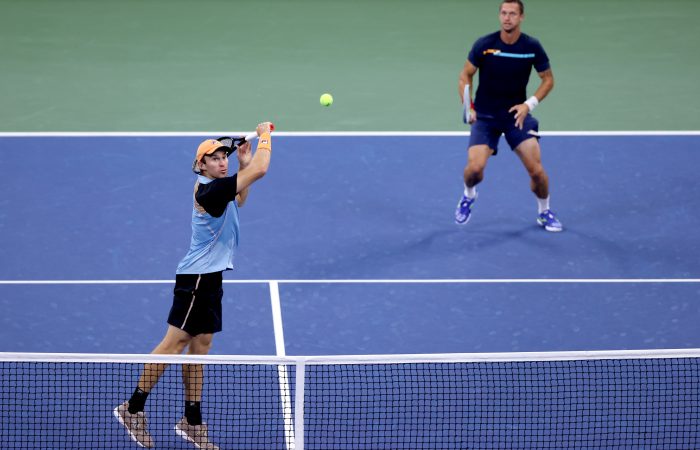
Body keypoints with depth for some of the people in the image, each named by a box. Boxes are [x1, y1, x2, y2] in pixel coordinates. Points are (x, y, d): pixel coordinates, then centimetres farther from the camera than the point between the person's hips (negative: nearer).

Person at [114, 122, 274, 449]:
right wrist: (264, 134, -7)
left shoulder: (216, 189, 11)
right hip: (197, 276, -10)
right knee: (176, 341, -9)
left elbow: (238, 201, 34)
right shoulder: (209, 189, -18)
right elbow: (260, 170, -22)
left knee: (200, 345, 9)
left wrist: (244, 163, 20)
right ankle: (133, 408, -5)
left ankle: (192, 421, 12)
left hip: (209, 277, 10)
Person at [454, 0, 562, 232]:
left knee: (536, 169, -10)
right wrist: (467, 106, -13)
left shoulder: (532, 47, -9)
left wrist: (529, 104, -10)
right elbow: (465, 76, 1)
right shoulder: (484, 45, -12)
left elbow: (548, 79, 4)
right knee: (475, 167, -18)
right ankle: (468, 196, 19)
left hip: (517, 114, 1)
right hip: (485, 116, -1)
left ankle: (544, 212, 18)